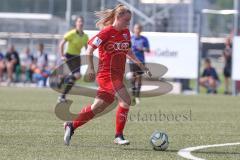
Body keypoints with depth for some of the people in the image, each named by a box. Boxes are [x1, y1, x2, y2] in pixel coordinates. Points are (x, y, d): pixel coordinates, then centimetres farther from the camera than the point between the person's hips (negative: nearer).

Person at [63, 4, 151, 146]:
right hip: (107, 74, -8)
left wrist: (140, 64, 20)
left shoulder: (126, 32, 12)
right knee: (126, 100, -20)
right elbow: (90, 48, -8)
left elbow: (128, 51, 27)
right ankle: (119, 135, -13)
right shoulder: (107, 32, -11)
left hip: (118, 75, 8)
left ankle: (71, 126, 19)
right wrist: (91, 68, -14)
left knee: (98, 107, 9)